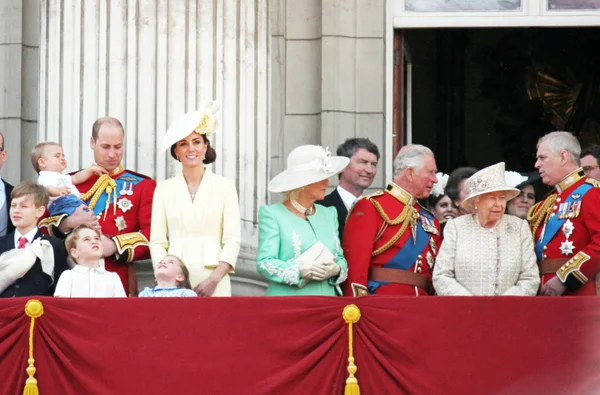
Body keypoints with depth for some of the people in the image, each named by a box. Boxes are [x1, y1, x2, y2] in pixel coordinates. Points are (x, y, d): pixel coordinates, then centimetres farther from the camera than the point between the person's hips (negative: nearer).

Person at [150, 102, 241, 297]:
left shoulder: (224, 187, 6)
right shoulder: (164, 189, 10)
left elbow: (232, 241, 1)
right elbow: (157, 242, 6)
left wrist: (214, 279, -11)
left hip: (214, 284, -1)